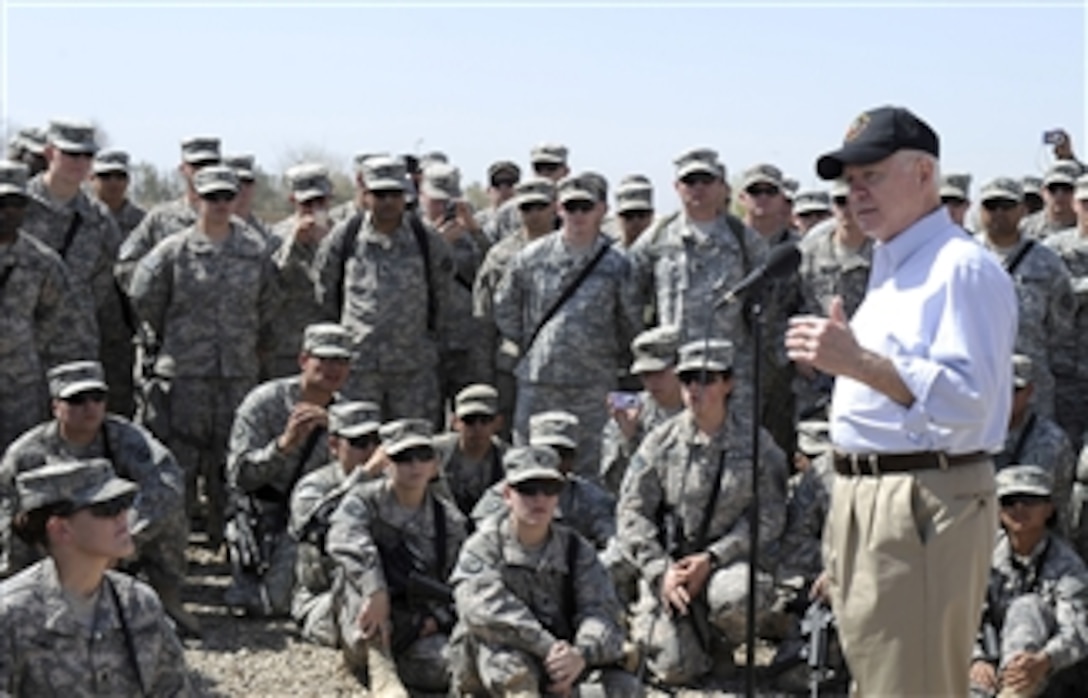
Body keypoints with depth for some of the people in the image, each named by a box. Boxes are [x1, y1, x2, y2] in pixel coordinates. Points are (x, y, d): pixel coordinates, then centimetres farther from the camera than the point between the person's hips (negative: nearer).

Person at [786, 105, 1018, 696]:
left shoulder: (962, 268, -12)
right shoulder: (888, 270, 19)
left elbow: (967, 400, -24)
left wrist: (858, 362, -30)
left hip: (924, 506, -10)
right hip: (863, 497, 10)